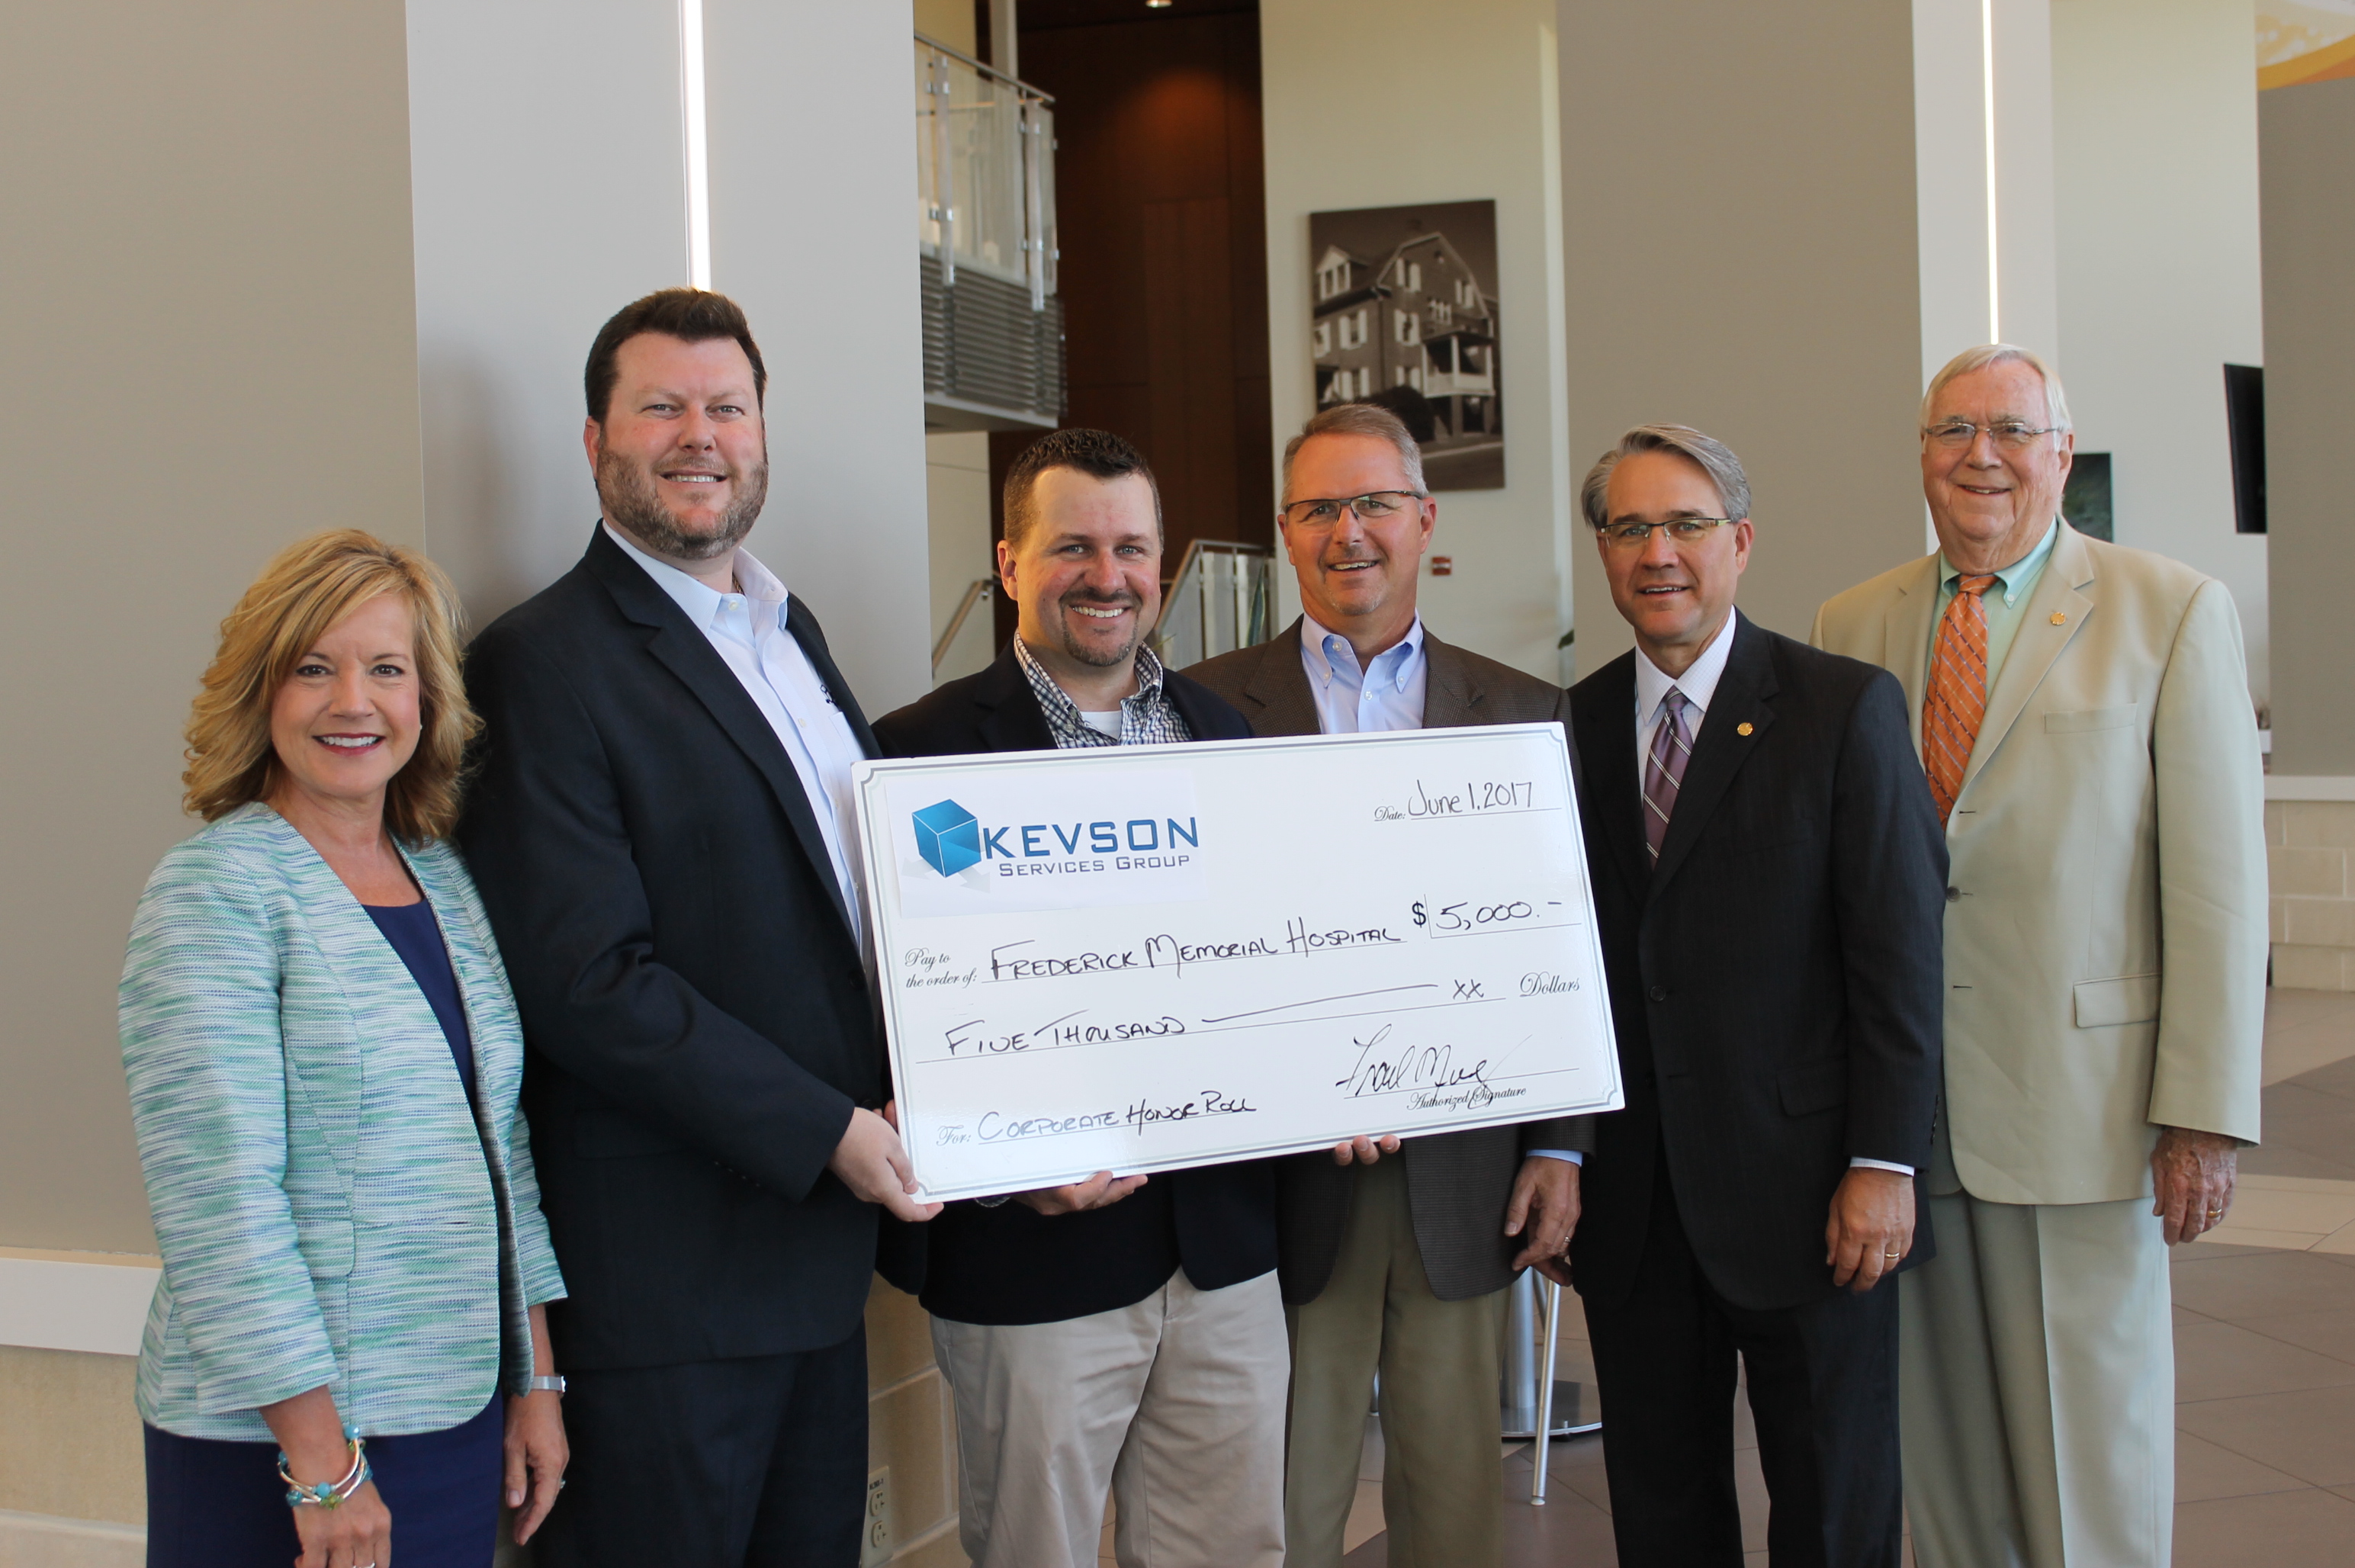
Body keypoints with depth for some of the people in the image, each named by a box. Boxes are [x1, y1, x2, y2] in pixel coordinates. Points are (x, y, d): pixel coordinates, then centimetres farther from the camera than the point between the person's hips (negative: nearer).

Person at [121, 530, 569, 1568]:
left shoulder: (444, 878, 9)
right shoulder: (213, 889, -11)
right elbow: (220, 1201, -17)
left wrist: (538, 1380, 10)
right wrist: (321, 1462, -18)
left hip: (461, 1412, 6)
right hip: (272, 1439, -6)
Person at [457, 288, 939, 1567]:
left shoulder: (791, 630, 14)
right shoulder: (546, 661, -12)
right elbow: (586, 980, -19)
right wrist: (825, 1132, -17)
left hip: (825, 1231, 8)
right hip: (669, 1259, -8)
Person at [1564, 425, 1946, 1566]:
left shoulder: (1846, 709, -5)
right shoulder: (1575, 726, 6)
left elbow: (1901, 949, -8)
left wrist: (1885, 1164, -12)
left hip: (1803, 1190, -3)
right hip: (1631, 1201, 4)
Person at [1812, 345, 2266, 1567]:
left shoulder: (2172, 615, -1)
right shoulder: (1852, 628, 9)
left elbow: (2220, 879, -5)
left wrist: (2206, 1112, -10)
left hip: (2081, 1093, -3)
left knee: (2092, 1460, 5)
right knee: (1940, 1445, 12)